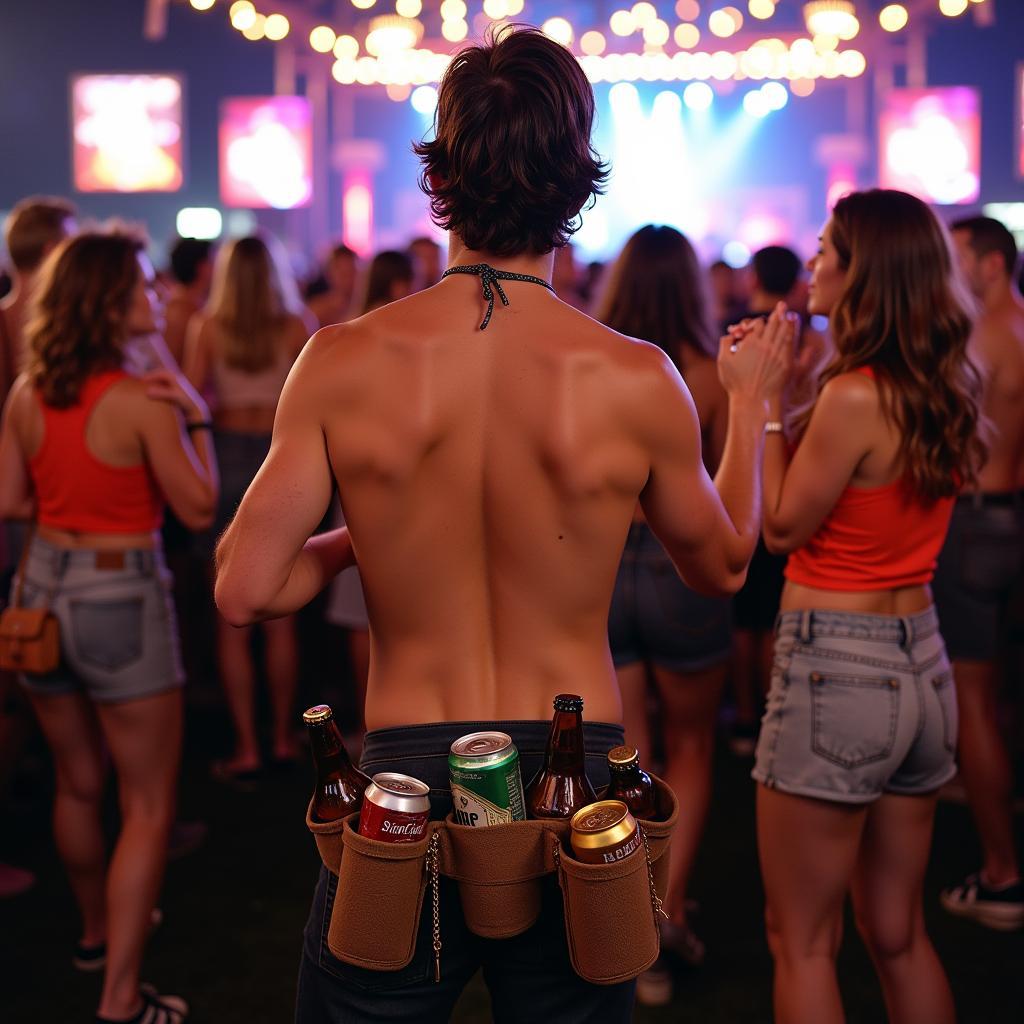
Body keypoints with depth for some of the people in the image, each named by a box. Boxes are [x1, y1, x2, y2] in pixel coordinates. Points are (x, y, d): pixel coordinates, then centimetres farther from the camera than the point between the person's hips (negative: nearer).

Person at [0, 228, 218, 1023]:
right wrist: (198, 419, -5)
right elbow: (200, 509, -13)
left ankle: (98, 931, 44)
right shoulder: (145, 400, -18)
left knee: (79, 785, 24)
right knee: (148, 807, 4)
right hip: (120, 597, -6)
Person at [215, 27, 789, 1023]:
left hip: (405, 779, 0)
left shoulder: (344, 362, -11)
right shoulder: (636, 379, -11)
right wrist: (748, 400, 22)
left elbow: (246, 589, -9)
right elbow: (723, 563, 7)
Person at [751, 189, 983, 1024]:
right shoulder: (946, 391, 5)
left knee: (801, 941, 6)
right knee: (898, 934, 19)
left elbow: (783, 525, -10)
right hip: (921, 661, 8)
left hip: (837, 666, -8)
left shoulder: (855, 397, -19)